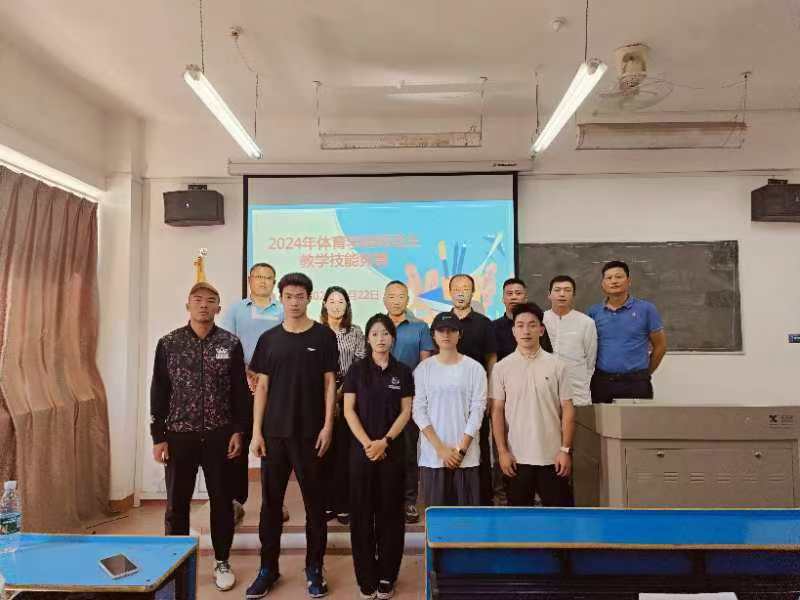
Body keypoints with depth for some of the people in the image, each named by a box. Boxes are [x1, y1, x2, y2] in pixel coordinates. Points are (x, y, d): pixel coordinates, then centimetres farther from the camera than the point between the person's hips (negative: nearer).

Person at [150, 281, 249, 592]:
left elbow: (241, 391, 1)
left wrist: (239, 431, -3)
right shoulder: (168, 343, 0)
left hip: (220, 435, 0)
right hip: (179, 435, 0)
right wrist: (158, 437, -2)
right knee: (177, 503, 10)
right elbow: (158, 393, 1)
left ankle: (222, 563, 26)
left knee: (222, 501, 9)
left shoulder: (231, 343, -1)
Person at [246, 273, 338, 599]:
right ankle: (268, 568, 25)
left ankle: (314, 569, 22)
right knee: (271, 502, 10)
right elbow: (262, 386, 6)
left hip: (310, 432, -2)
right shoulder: (269, 338, 5)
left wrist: (327, 425, -8)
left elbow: (329, 383, 0)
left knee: (314, 502, 7)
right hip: (274, 432, 2)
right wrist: (256, 431, 0)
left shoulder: (324, 336, -1)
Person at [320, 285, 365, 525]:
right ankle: (326, 503, 14)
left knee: (344, 450, 1)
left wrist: (342, 391, -7)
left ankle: (343, 504, 10)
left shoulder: (356, 332, 7)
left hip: (347, 395, 1)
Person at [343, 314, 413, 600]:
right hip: (362, 449, 0)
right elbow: (349, 410, -3)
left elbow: (406, 411, -1)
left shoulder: (403, 372, 3)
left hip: (393, 450, 0)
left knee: (390, 512, 6)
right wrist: (367, 443, -13)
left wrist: (385, 441, -13)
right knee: (362, 513, 5)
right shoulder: (357, 370, 2)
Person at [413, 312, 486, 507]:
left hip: (466, 455, 0)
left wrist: (461, 449, -9)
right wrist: (440, 448, -10)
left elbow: (477, 411, -2)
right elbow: (418, 411, -2)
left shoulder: (475, 368, 0)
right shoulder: (423, 369, 2)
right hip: (432, 455, 1)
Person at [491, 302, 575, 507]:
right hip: (517, 457, 0)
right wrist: (502, 451, -5)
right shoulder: (501, 368, -2)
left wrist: (565, 450, -5)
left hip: (552, 456, 0)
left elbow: (567, 410, 0)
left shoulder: (556, 365, -1)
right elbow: (497, 411, -1)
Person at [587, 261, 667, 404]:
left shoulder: (646, 309, -1)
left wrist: (644, 374, 10)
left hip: (636, 383, -2)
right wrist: (596, 374, 9)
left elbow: (660, 346, 6)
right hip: (601, 382, 2)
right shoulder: (593, 312, 4)